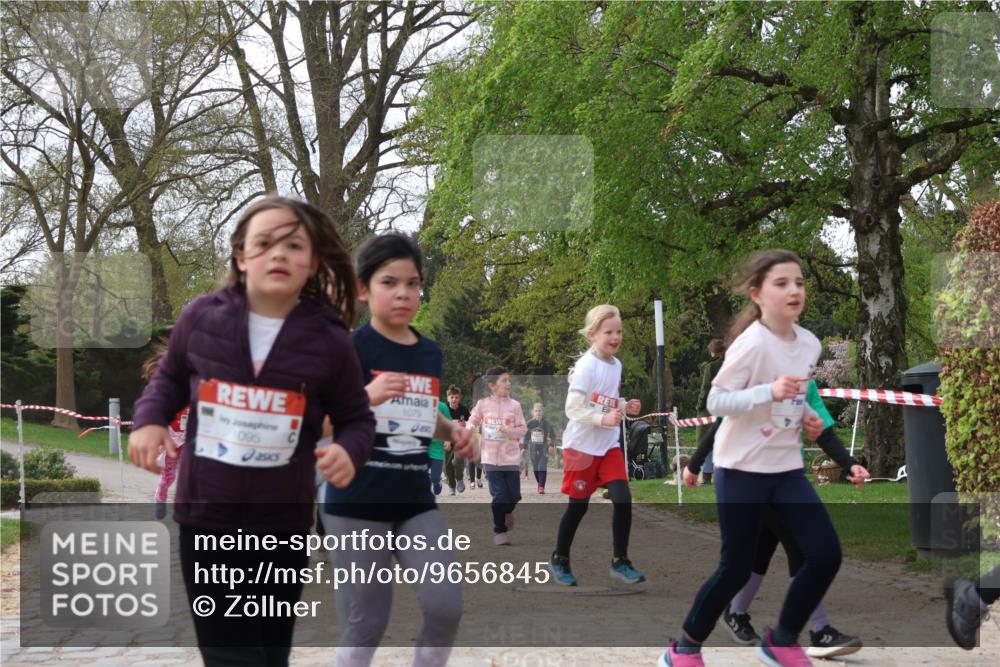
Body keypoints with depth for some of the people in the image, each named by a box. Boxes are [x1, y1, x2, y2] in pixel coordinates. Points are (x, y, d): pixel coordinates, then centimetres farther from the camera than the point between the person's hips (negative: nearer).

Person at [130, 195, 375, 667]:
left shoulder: (329, 341, -8)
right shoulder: (202, 317, -6)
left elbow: (356, 418, 4)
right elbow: (169, 377, 13)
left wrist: (350, 450, -19)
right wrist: (150, 420, -6)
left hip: (283, 525, 0)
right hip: (206, 519, 0)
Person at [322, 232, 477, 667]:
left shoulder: (430, 353, 9)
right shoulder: (350, 348, -9)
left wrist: (453, 432, 4)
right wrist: (368, 396, -33)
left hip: (416, 502, 5)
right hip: (356, 505, -5)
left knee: (446, 608, -6)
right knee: (366, 626, 1)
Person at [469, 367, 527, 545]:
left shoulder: (514, 405, -3)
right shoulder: (483, 404, -2)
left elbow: (523, 429, -3)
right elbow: (472, 421, 10)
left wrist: (509, 430, -21)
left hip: (511, 457, 1)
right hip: (491, 458, -1)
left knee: (514, 495, 4)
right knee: (499, 495, -3)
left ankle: (507, 511, 40)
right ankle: (499, 530, 14)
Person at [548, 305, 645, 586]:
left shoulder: (616, 365, 7)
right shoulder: (586, 366, -17)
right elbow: (573, 408, -21)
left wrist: (625, 407, 1)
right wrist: (604, 419, -31)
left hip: (609, 446, 6)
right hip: (582, 446, -6)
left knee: (623, 499, -8)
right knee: (578, 505, 4)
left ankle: (620, 562, 3)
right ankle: (559, 560, 24)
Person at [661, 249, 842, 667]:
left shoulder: (809, 344, 4)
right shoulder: (752, 343, -19)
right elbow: (715, 401, -20)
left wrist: (805, 411, 1)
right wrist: (770, 392, -32)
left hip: (786, 468, 7)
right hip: (742, 469, -6)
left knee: (826, 554, -3)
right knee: (737, 568, 1)